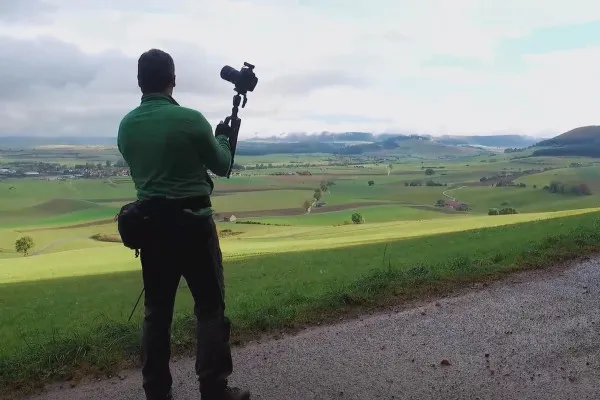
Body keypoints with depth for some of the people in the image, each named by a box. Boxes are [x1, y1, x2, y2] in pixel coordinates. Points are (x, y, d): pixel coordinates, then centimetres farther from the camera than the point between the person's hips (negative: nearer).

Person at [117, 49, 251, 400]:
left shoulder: (126, 126, 4)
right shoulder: (190, 119, -12)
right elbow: (222, 166, 0)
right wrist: (223, 138, 20)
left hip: (150, 223, 5)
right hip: (192, 221, -5)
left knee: (156, 310, 13)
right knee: (210, 307, 6)